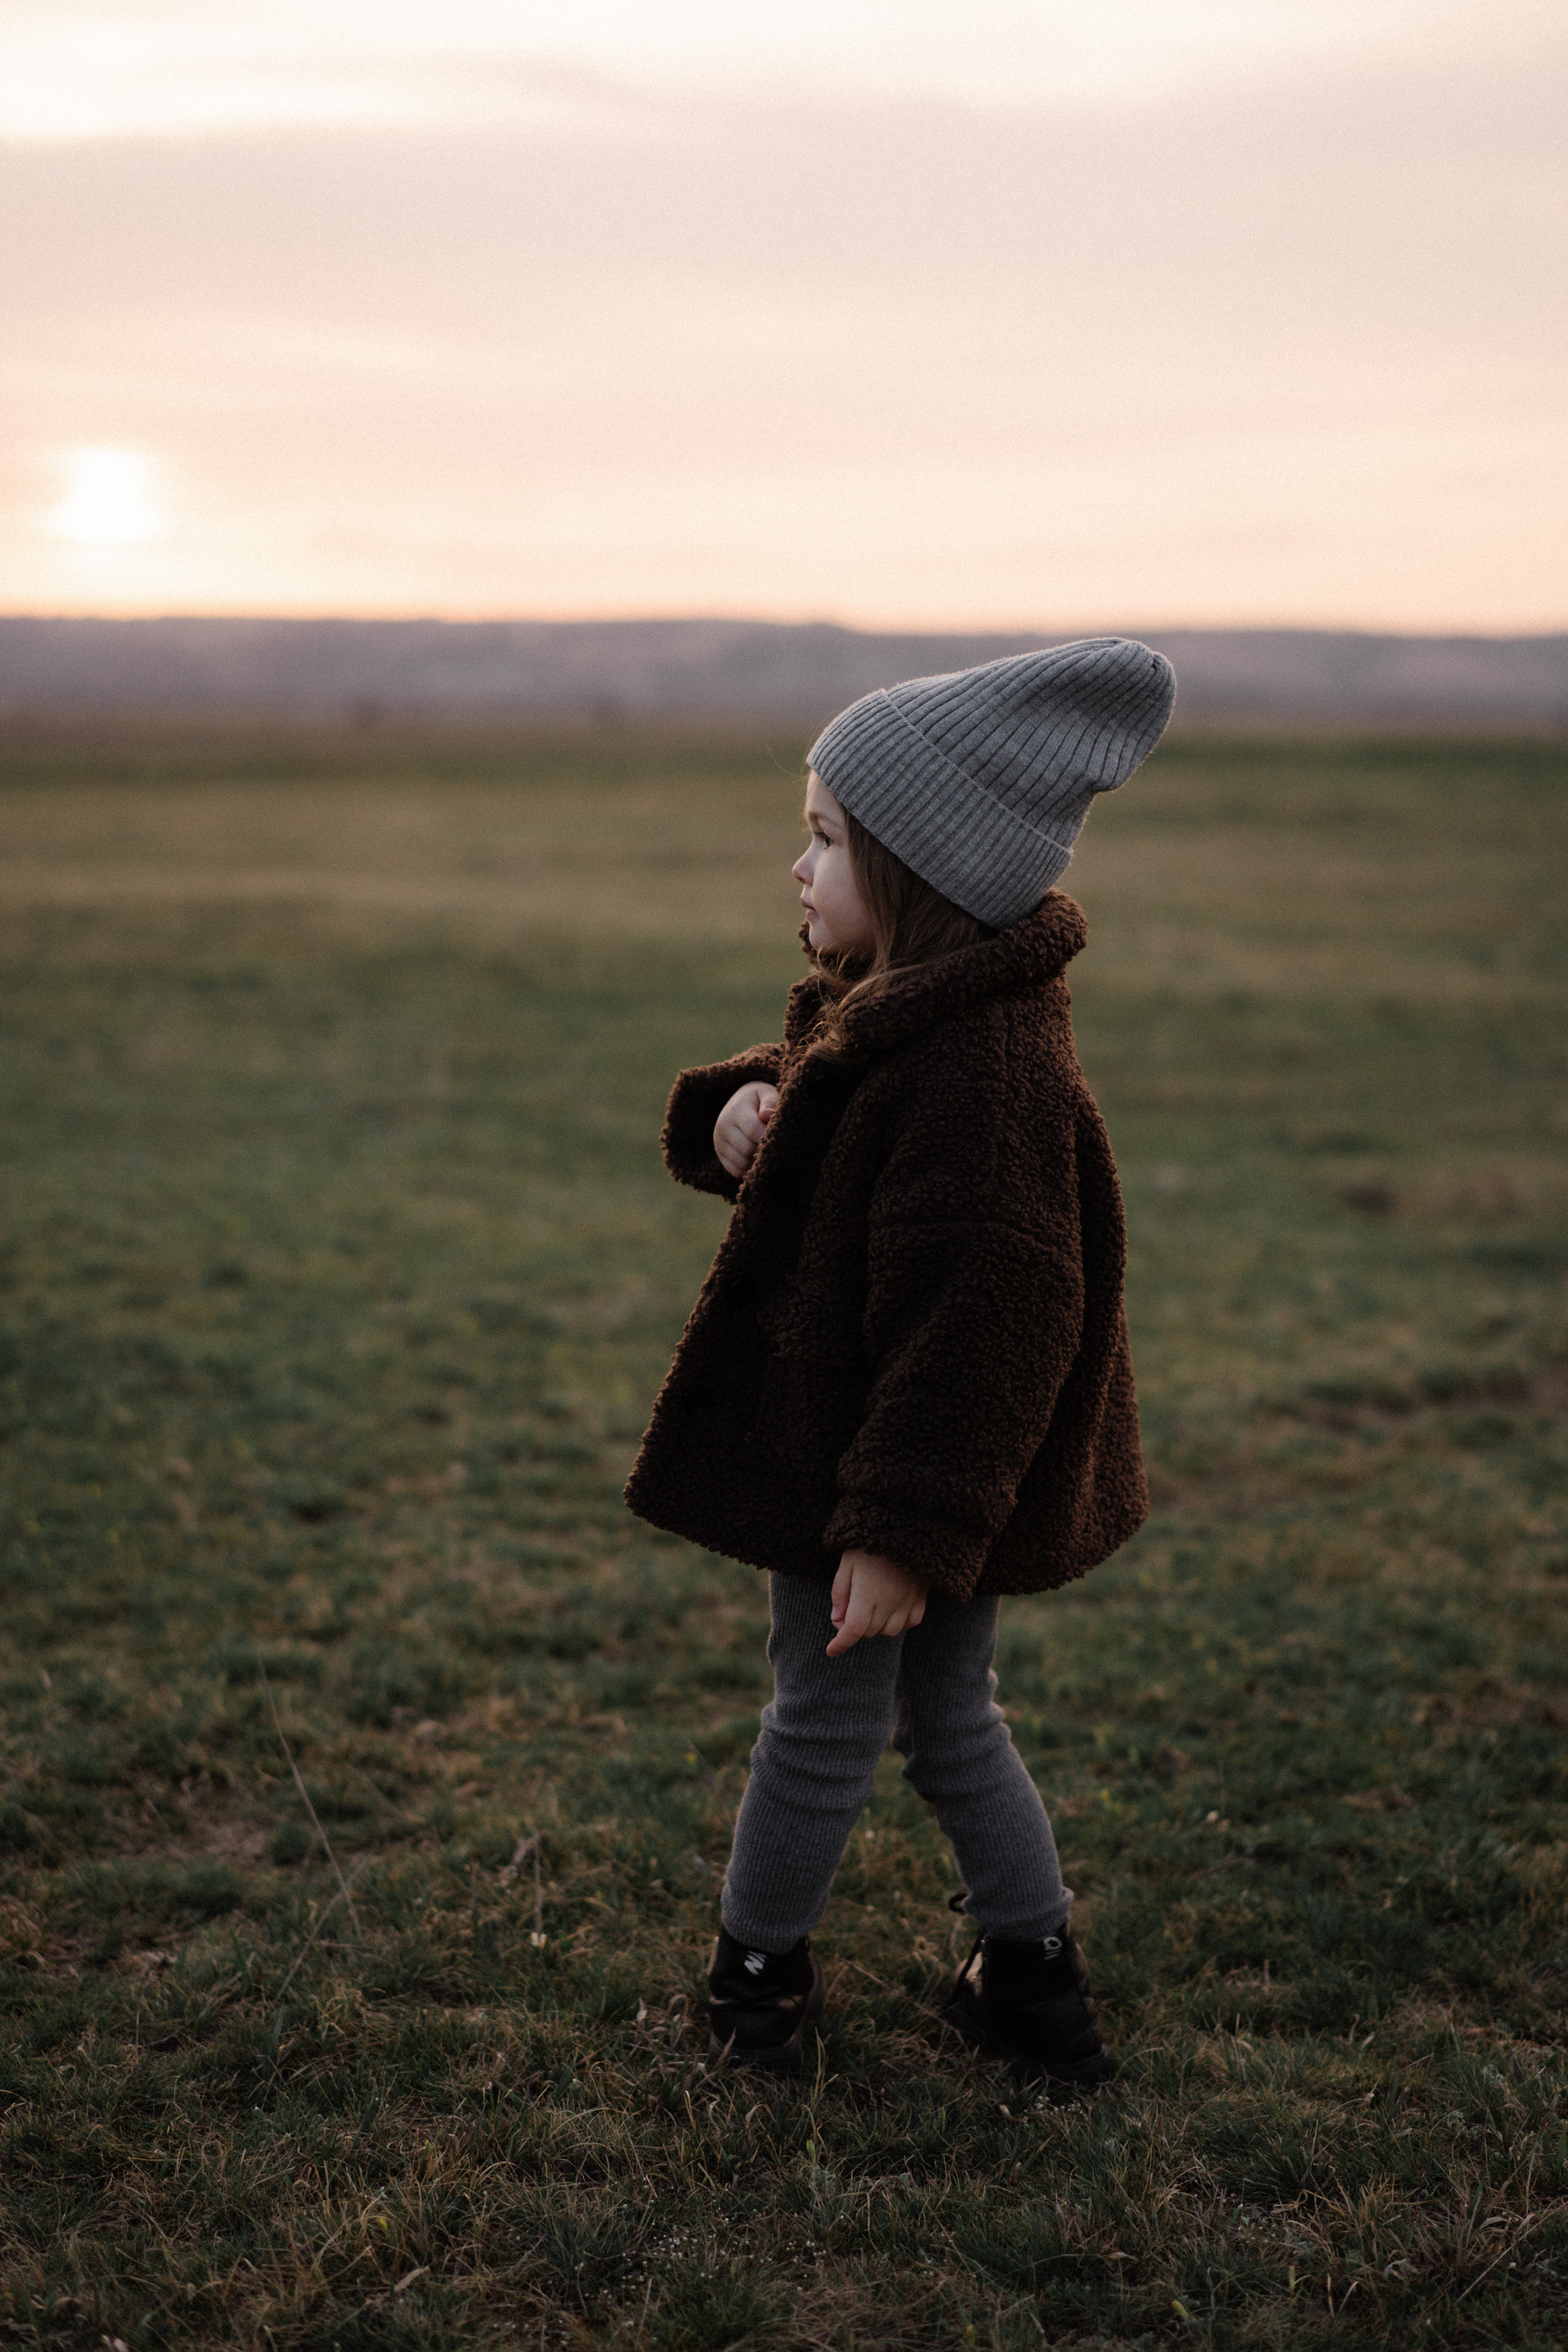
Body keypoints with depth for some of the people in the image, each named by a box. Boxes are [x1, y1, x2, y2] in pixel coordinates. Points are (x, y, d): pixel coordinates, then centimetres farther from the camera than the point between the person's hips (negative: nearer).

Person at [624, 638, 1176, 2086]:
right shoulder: (886, 1009, 5)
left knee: (826, 1721, 11)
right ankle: (1037, 1981, 33)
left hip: (885, 1472, -10)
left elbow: (983, 1319, -30)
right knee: (949, 1717, 21)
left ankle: (758, 1964, 32)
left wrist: (901, 1531, -28)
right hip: (948, 1478, 10)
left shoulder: (978, 1071, -29)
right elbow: (807, 1123, 20)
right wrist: (735, 1118, -6)